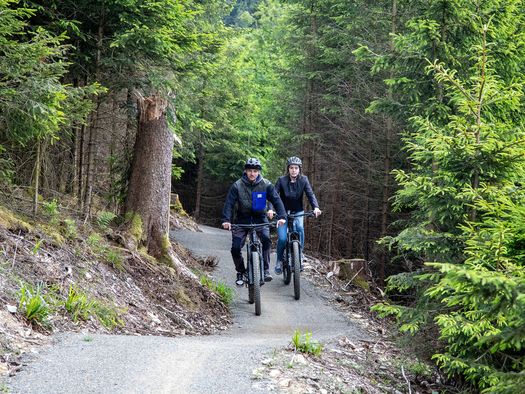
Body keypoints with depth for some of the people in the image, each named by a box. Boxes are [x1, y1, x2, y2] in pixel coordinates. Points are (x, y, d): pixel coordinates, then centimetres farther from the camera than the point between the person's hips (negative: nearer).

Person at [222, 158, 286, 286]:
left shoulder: (266, 185, -9)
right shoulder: (237, 185, -11)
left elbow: (276, 200, -13)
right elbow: (229, 203, -15)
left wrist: (281, 216, -29)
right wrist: (226, 220, -30)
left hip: (259, 218, 0)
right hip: (242, 219, 0)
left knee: (266, 239, -28)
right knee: (235, 248, -12)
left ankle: (265, 270, -16)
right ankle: (240, 273, 12)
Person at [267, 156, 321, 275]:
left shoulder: (303, 180, -6)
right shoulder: (282, 180, -10)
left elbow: (310, 194, -15)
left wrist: (316, 207, -33)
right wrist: (270, 209, -35)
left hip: (298, 212, 1)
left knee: (300, 228, -29)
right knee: (282, 238, -16)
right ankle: (279, 260, 8)